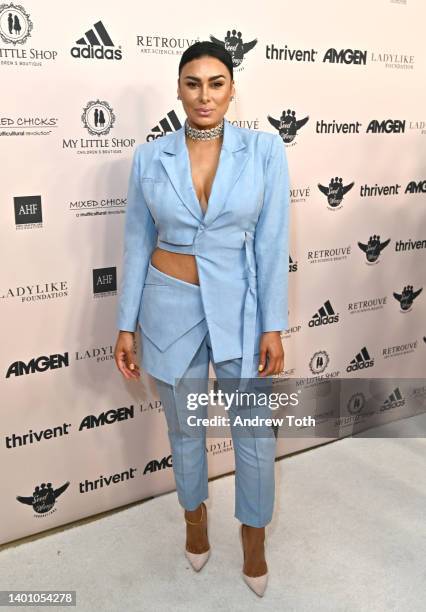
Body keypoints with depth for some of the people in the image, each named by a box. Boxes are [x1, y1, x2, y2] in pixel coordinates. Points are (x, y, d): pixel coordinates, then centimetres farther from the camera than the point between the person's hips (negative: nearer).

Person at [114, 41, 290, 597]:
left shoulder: (264, 149, -6)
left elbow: (272, 243, -6)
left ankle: (253, 534, 36)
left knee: (255, 433, 9)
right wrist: (126, 325, 2)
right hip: (170, 308, 1)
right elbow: (137, 244, 2)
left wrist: (273, 327, -8)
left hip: (239, 306, -1)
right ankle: (195, 515, 46)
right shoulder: (150, 157, -3)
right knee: (184, 428, 18)